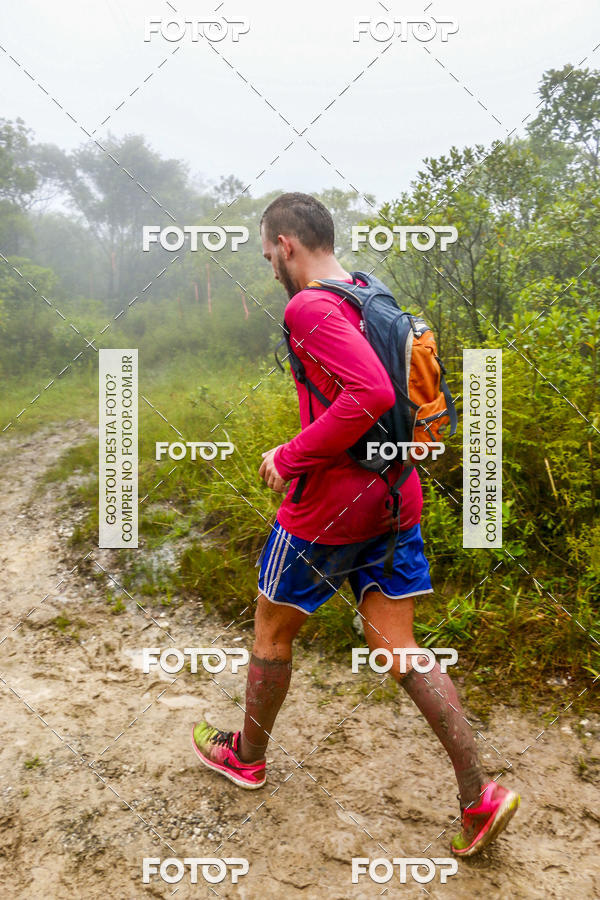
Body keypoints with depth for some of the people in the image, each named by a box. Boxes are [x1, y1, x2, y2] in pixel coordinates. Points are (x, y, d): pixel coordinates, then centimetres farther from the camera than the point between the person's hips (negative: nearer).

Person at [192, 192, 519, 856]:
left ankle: (246, 755, 39)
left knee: (272, 632, 16)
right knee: (395, 645, 13)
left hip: (330, 506, -7)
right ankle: (478, 794, 14)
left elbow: (370, 394, -32)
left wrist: (291, 460, -20)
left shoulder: (309, 309, -17)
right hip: (395, 497, 8)